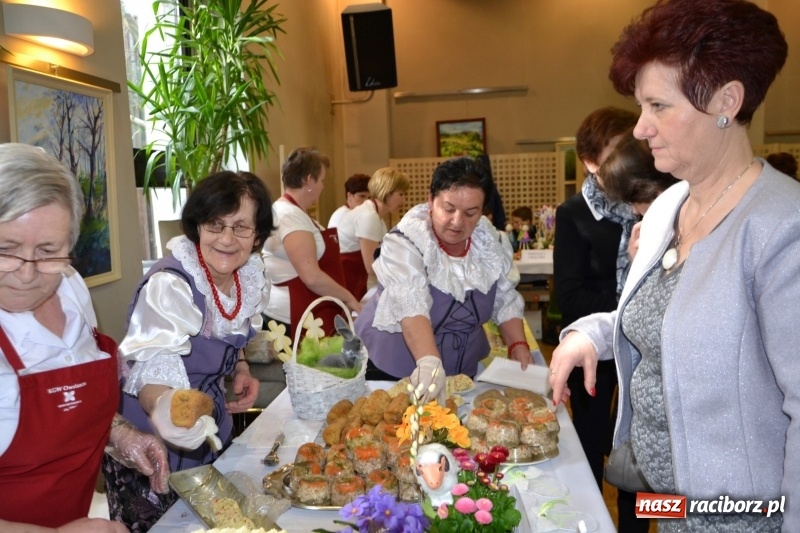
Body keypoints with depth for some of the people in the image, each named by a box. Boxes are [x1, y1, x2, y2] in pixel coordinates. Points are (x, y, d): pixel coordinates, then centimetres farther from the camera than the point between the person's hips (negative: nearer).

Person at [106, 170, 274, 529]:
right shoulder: (169, 285, -28)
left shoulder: (251, 276, -7)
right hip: (156, 447, -6)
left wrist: (240, 371, -6)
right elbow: (151, 369, -38)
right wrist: (163, 407, -58)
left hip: (213, 431, 6)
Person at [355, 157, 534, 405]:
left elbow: (505, 301, 4)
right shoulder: (405, 242, -22)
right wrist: (429, 362, -49)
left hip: (462, 371, 5)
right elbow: (411, 308, -36)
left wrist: (519, 347, -9)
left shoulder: (490, 241, -6)